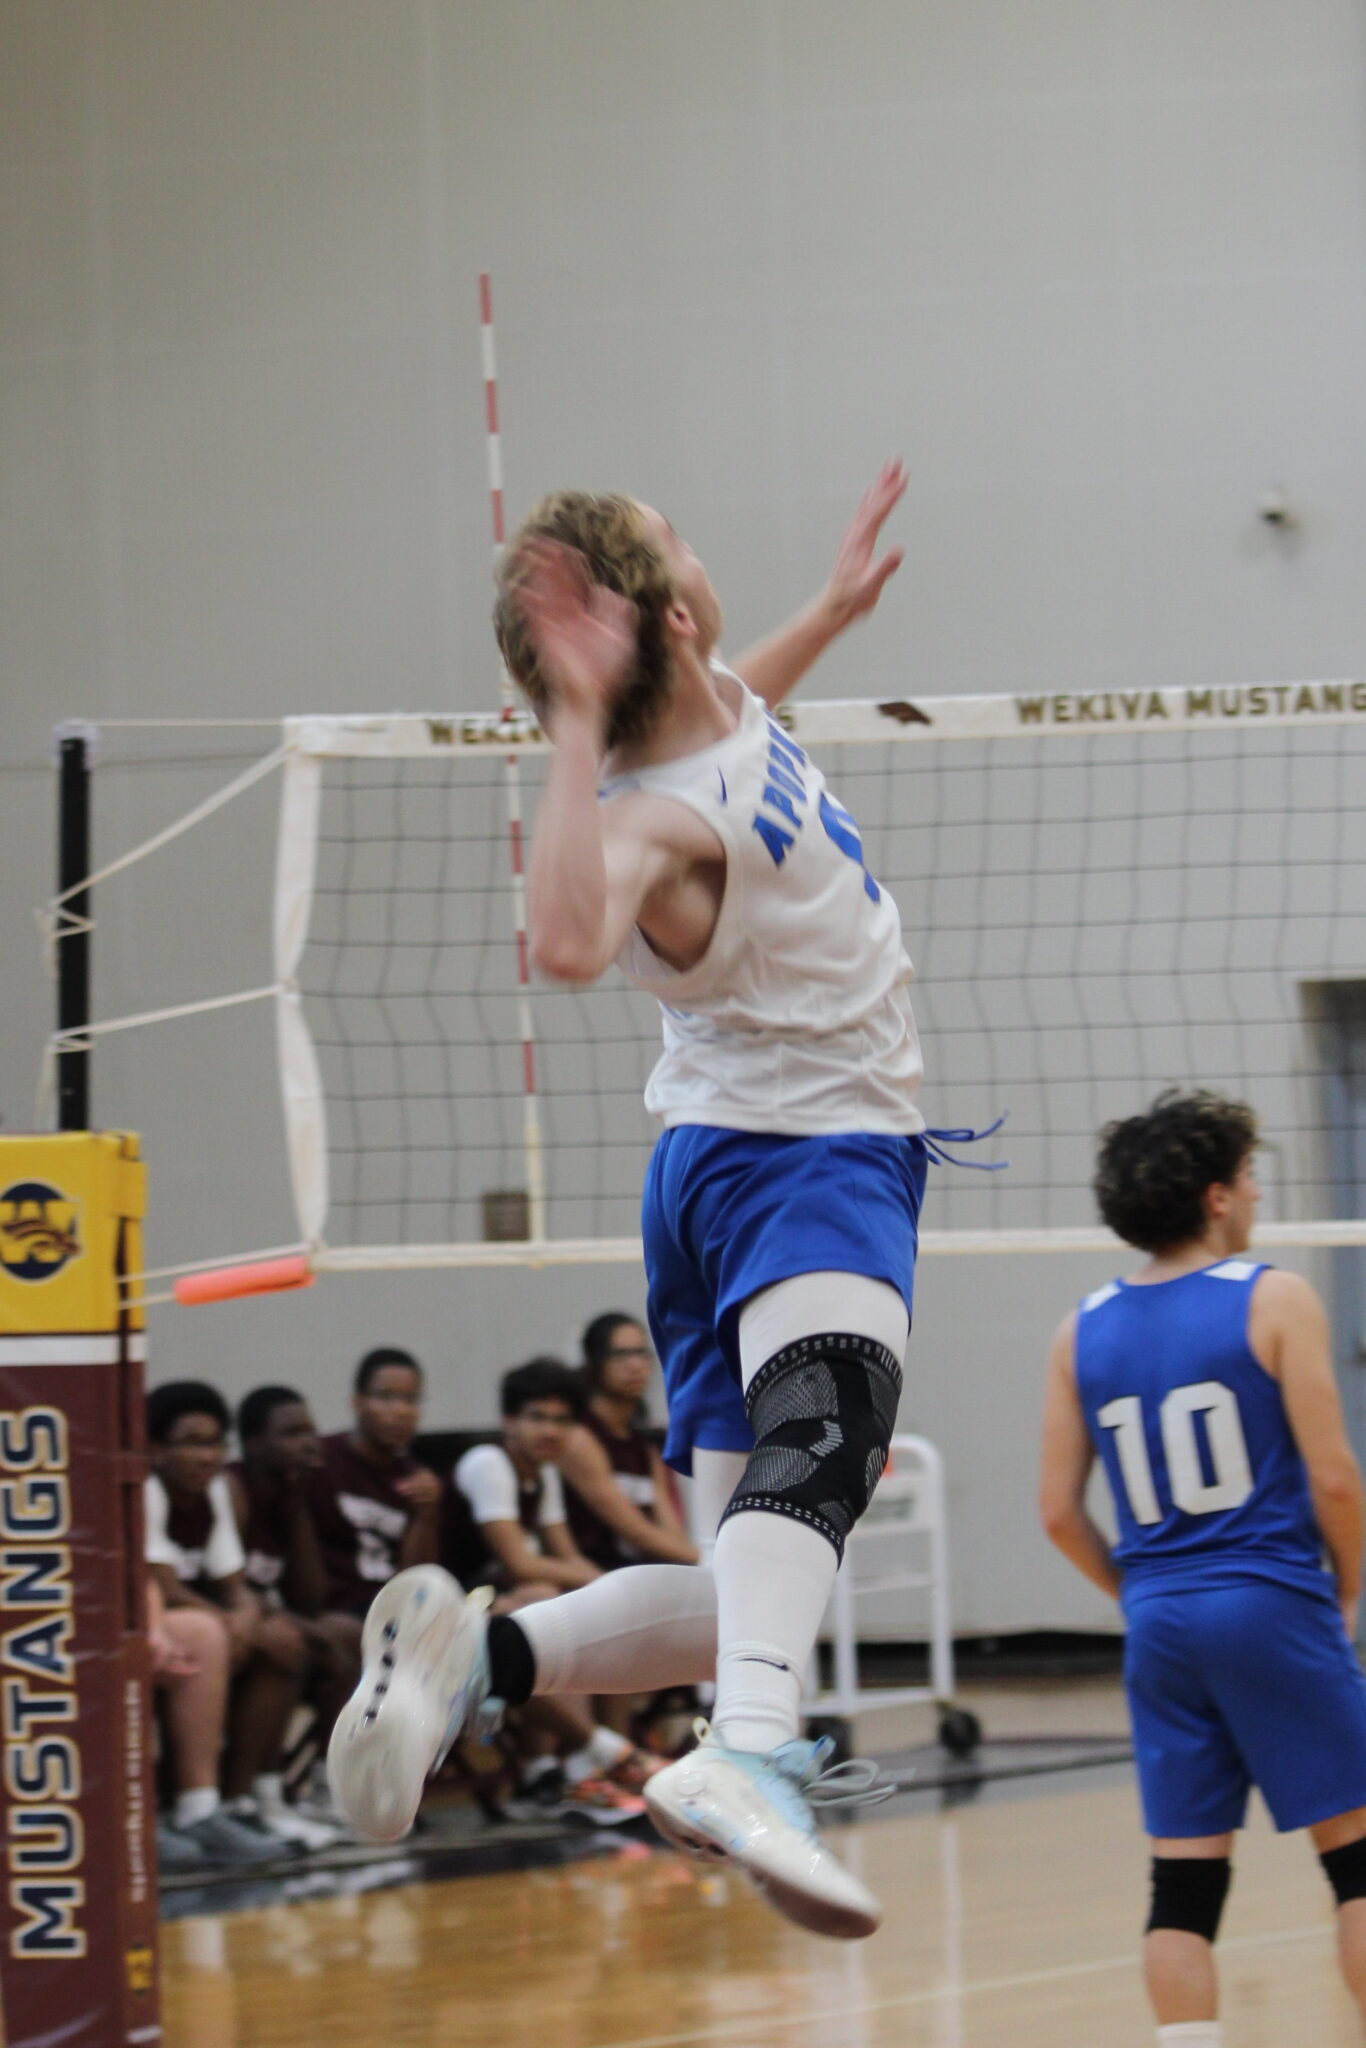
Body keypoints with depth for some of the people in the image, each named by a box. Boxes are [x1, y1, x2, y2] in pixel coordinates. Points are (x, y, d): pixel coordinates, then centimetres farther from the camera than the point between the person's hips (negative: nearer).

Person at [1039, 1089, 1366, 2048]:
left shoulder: (1083, 1334, 7)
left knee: (1185, 1885, 5)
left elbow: (1060, 1510, 6)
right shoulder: (1273, 1301, -6)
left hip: (1161, 1625, 5)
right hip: (1273, 1607, -4)